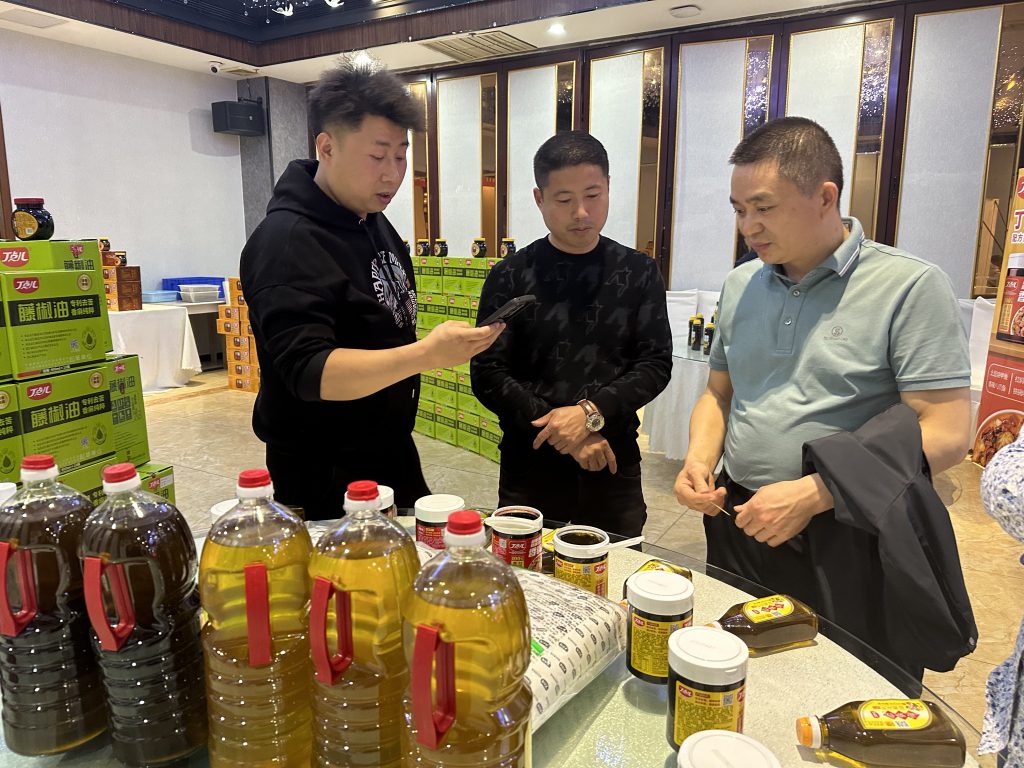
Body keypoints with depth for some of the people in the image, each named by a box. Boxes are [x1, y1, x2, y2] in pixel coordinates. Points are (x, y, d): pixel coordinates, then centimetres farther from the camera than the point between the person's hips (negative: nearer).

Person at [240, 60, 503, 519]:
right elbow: (309, 370, -33)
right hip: (326, 483, -8)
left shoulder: (373, 221, 5)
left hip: (391, 455, 8)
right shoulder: (287, 243, -23)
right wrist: (426, 354, -45)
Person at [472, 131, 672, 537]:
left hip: (615, 469, 2)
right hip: (530, 468, -1)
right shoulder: (511, 277, -3)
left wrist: (592, 412, -18)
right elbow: (489, 375, -7)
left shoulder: (638, 272, 2)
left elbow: (656, 363, -2)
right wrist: (562, 432, -15)